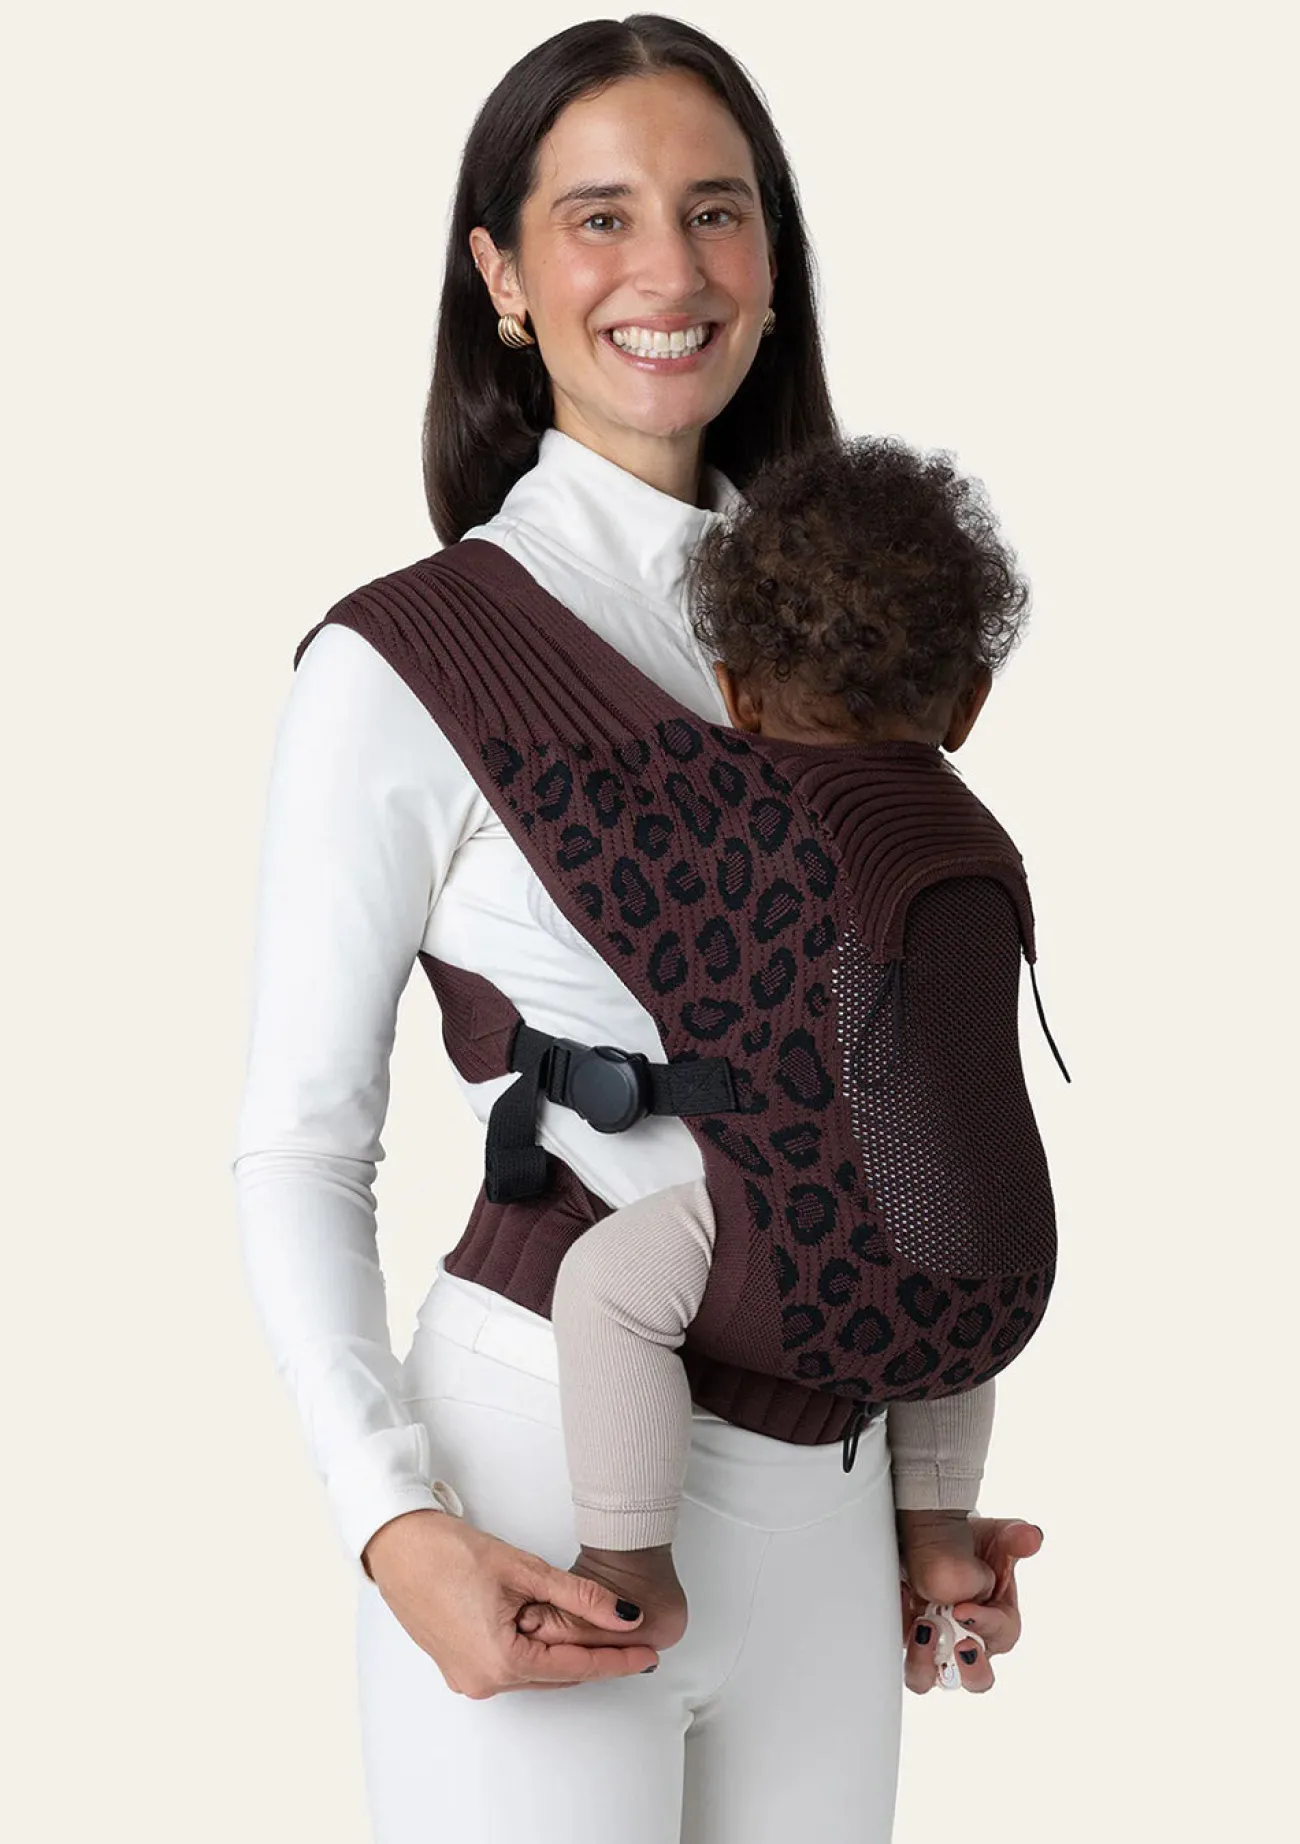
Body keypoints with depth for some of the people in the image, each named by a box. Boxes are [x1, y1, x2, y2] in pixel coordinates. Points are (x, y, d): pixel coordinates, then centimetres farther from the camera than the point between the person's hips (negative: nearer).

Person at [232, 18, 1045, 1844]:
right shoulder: (410, 656, -7)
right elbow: (301, 1147, -6)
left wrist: (924, 1485, 14)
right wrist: (394, 1526, -18)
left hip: (818, 1480, 5)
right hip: (538, 1465, -5)